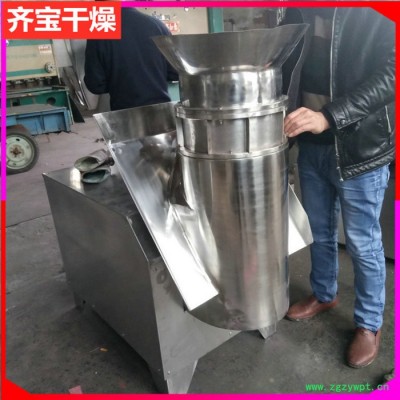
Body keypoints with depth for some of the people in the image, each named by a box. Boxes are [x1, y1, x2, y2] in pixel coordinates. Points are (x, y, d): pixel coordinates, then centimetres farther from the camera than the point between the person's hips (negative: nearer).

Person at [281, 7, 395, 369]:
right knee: (318, 230, 20)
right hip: (311, 145, 5)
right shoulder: (298, 12, 5)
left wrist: (329, 116, -33)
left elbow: (389, 72, -21)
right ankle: (324, 295, 45)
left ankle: (369, 323, 31)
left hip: (360, 148, -5)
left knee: (363, 243, 8)